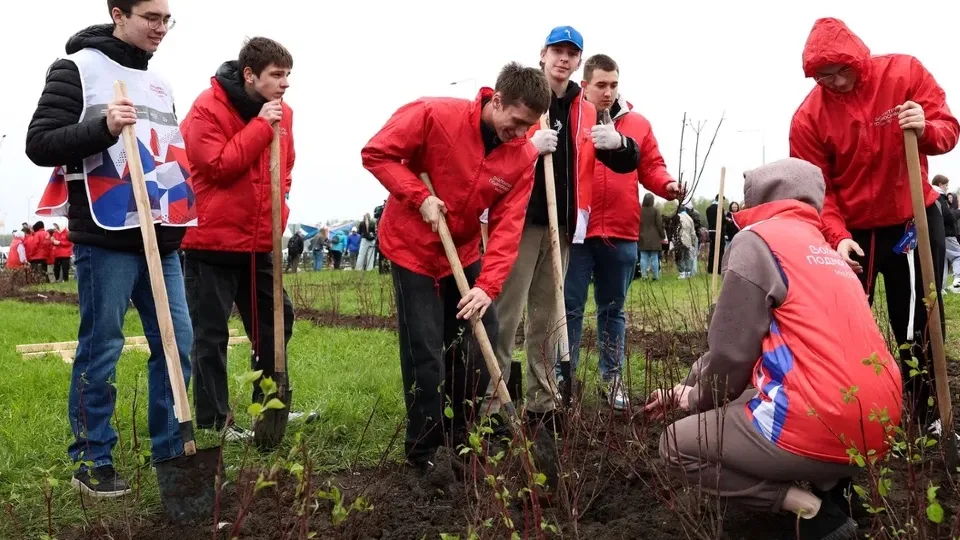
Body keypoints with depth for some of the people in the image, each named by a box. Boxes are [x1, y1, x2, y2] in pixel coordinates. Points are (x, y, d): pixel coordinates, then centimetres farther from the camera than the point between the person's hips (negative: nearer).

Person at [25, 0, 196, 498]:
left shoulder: (159, 83, 18)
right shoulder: (76, 68, -3)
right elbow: (40, 144, -9)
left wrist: (179, 216, 16)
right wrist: (102, 127, -23)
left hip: (160, 238, 7)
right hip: (106, 238, -7)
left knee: (178, 344, 6)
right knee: (101, 350, 0)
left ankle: (169, 453, 18)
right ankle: (90, 461, 13)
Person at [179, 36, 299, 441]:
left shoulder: (281, 112, 6)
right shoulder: (208, 108, -14)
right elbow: (217, 165, -22)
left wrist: (278, 207, 7)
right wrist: (260, 126, -22)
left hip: (259, 243, 7)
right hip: (212, 240, -7)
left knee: (277, 318, 13)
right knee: (211, 334, 0)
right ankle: (213, 422, 9)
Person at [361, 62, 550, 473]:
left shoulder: (523, 156, -10)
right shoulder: (434, 115, -22)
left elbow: (507, 226, -15)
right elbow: (376, 153, -15)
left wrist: (488, 285, -26)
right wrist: (420, 197, -24)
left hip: (465, 254, 5)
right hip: (412, 249, -5)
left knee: (480, 344, 7)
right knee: (426, 354, -5)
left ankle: (466, 437, 27)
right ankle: (423, 453, 10)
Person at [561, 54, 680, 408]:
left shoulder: (638, 124, 11)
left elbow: (651, 167, 12)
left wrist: (668, 186, -7)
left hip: (622, 234, 3)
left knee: (613, 309, 13)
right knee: (570, 307, 4)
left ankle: (612, 377, 24)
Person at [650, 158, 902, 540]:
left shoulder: (757, 239, -3)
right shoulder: (825, 251, 23)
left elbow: (732, 351, -7)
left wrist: (698, 401, 13)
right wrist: (689, 388, 29)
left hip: (821, 429, -9)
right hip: (876, 428, 9)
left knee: (677, 444, 12)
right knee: (742, 403, 35)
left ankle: (811, 507, -4)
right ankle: (833, 490, 12)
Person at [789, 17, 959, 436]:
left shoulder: (905, 72, -10)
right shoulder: (808, 118, -14)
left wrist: (926, 129, -31)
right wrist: (837, 236, -28)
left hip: (915, 220, 1)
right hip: (851, 231, -1)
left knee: (919, 324, 9)